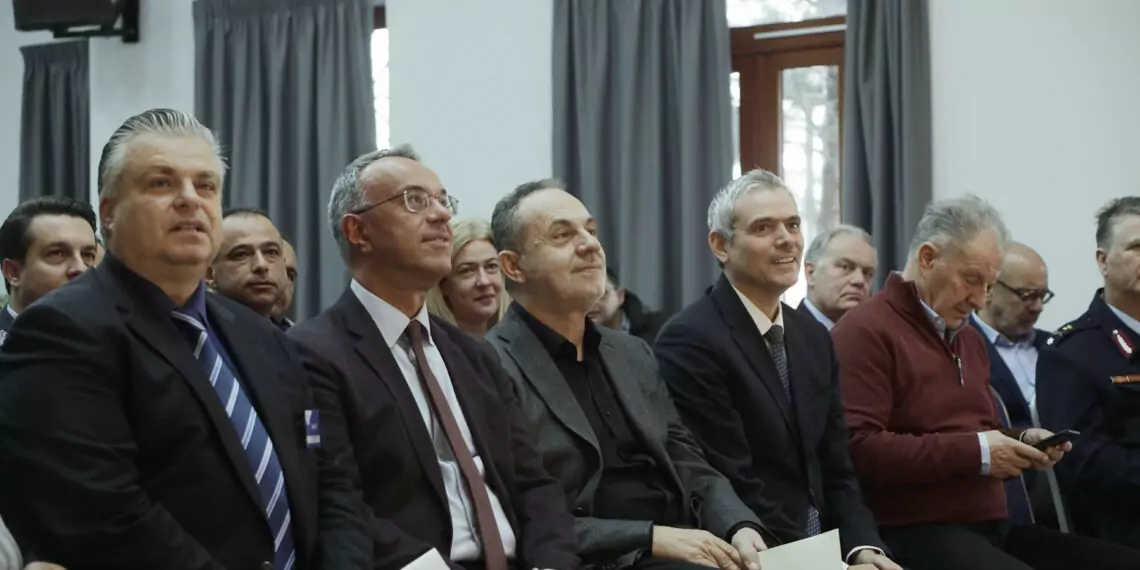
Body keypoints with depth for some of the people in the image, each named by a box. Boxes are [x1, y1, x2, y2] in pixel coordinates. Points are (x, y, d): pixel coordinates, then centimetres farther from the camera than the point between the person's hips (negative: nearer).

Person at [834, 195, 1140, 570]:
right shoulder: (865, 332, -6)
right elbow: (858, 449, -18)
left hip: (993, 527, 9)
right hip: (917, 532, -9)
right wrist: (974, 452, -16)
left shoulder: (970, 338, 24)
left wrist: (1020, 442, 12)